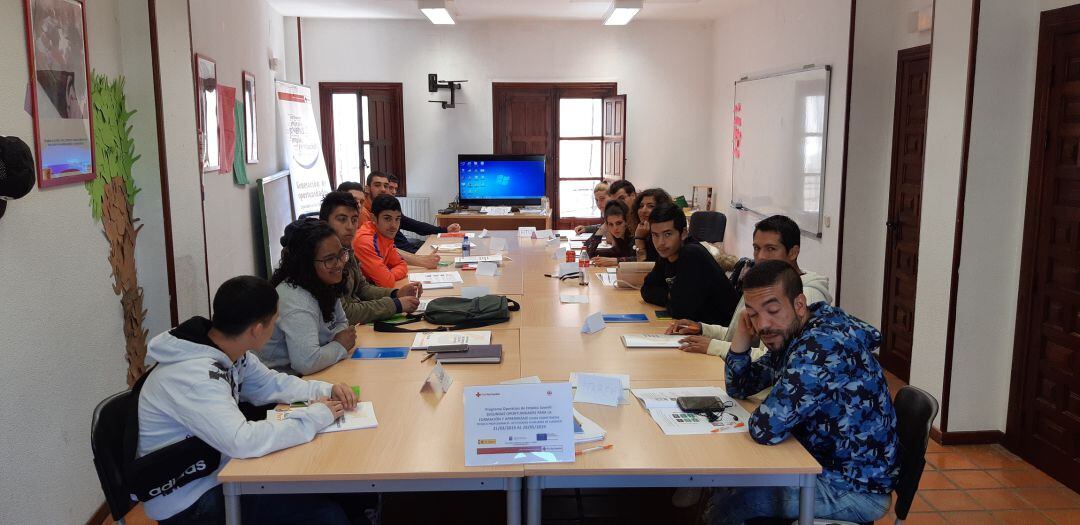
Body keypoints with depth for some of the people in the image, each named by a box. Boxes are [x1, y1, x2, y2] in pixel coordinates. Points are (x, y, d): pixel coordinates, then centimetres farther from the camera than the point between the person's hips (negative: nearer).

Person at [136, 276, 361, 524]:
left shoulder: (229, 350, -3)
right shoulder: (193, 376, -30)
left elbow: (269, 383, 13)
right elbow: (243, 442, -39)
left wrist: (326, 390, -4)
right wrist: (317, 415, -26)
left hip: (218, 471, 9)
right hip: (189, 501, -8)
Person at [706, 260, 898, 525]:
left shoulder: (823, 345, -29)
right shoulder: (788, 335, 1)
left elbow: (766, 429, -32)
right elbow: (739, 388, 11)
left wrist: (760, 417, -8)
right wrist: (742, 335, -5)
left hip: (856, 488, -9)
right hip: (828, 466, 9)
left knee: (727, 503, -12)